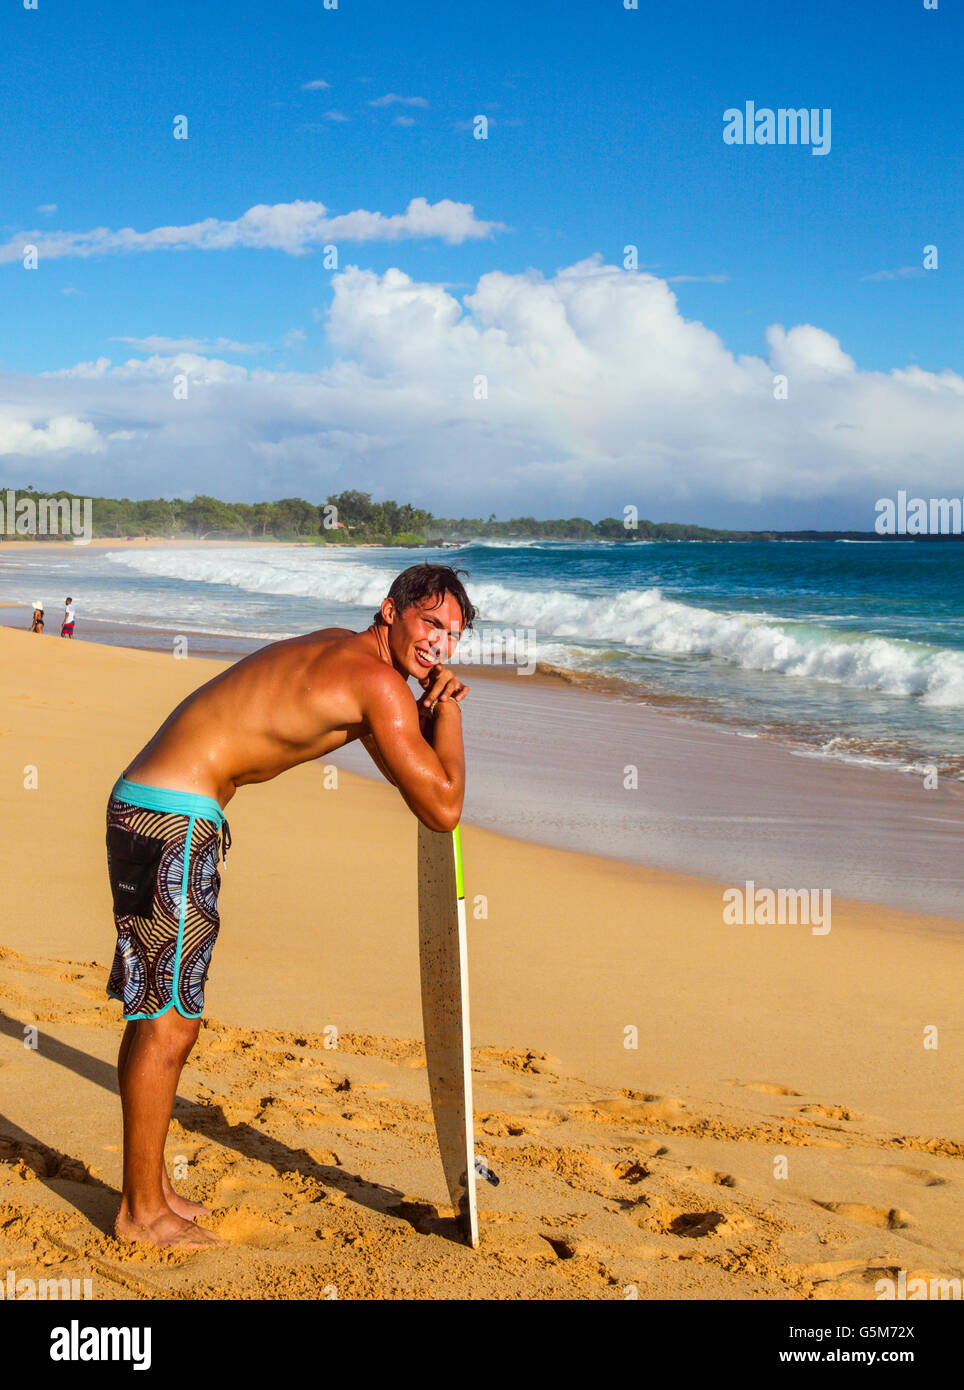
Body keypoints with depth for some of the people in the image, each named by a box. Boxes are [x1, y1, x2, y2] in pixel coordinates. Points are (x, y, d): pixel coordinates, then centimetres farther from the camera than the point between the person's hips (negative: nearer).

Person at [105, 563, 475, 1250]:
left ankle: (152, 1186, 28)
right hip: (171, 817, -10)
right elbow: (443, 808, -14)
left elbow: (401, 767, 31)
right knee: (167, 1021, -2)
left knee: (161, 1013, 17)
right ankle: (142, 1211, 9)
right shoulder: (379, 684, -14)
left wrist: (432, 708, 12)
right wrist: (446, 708, -4)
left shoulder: (339, 650, 16)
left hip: (147, 806, 10)